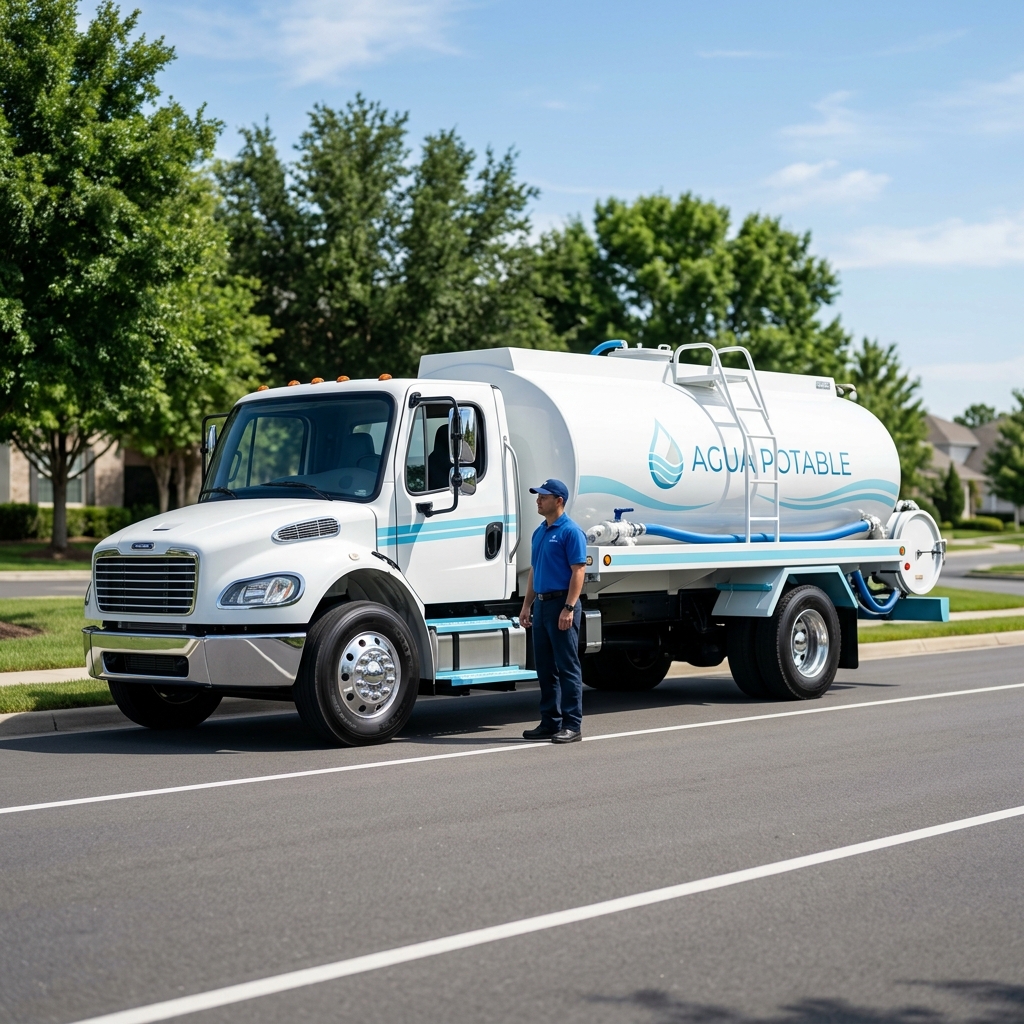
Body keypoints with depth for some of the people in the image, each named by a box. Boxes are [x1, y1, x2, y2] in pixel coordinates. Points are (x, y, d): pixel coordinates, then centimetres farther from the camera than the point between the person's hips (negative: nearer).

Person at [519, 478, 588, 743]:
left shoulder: (570, 532, -10)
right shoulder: (540, 532, 16)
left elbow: (578, 571, -15)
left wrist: (569, 608, -21)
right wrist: (527, 605, 16)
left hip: (561, 604, -9)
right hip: (541, 604, 9)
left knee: (568, 667, -5)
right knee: (545, 668, 11)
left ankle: (572, 725, -2)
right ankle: (550, 722, 17)